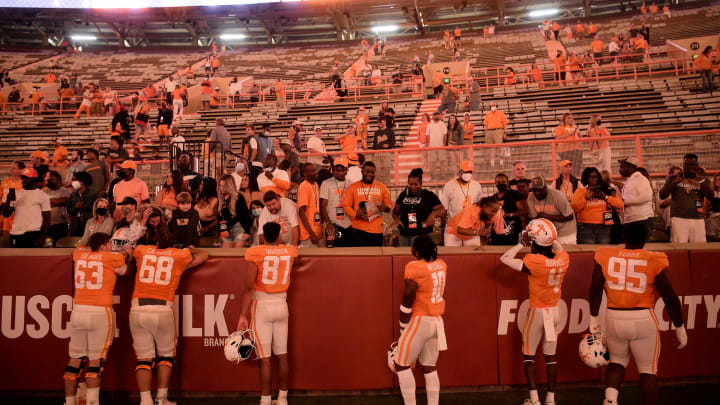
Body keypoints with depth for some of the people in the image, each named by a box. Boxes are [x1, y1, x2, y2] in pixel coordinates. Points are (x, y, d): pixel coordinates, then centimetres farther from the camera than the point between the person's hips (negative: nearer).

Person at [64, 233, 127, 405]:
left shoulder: (79, 255, 11)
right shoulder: (114, 258, -2)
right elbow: (125, 271, 17)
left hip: (78, 312, 5)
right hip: (100, 313, -4)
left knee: (75, 359, 11)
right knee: (96, 360, -1)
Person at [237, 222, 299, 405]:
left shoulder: (255, 253, -10)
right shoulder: (291, 252, 2)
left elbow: (249, 286, -15)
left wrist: (243, 316, -13)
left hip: (262, 307, -4)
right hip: (281, 306, 4)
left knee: (265, 358, -1)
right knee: (282, 355, 12)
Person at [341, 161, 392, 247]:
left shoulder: (382, 187, 12)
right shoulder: (353, 187, 6)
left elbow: (389, 204, 13)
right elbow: (346, 206, 1)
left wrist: (385, 207, -11)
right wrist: (356, 214, -17)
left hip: (377, 230, 2)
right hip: (359, 230, -2)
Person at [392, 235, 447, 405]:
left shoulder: (413, 267, -16)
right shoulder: (441, 264, 4)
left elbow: (407, 300, -15)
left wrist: (402, 328, -7)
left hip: (419, 321, -7)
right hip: (437, 320, 7)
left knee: (401, 365, 6)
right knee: (430, 366, 14)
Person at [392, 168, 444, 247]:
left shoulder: (428, 195, -1)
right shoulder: (403, 195, 10)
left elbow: (442, 211, -6)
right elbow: (395, 210, 15)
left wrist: (433, 214, -27)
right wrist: (395, 218, -8)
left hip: (421, 235, -4)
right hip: (404, 234, 4)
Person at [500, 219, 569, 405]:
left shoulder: (532, 261, -21)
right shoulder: (563, 258, -7)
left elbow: (504, 258, -12)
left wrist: (522, 243, -7)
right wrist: (551, 238, 12)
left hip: (537, 312, -4)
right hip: (555, 311, 4)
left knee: (528, 355, 10)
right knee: (550, 355, 14)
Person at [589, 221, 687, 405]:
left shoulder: (606, 257, -3)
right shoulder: (654, 261, -9)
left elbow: (595, 290, 2)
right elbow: (670, 298, -5)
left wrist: (594, 319, 14)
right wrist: (680, 328, 8)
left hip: (614, 319, 3)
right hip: (643, 320, -2)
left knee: (617, 360, 23)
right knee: (648, 371, 12)